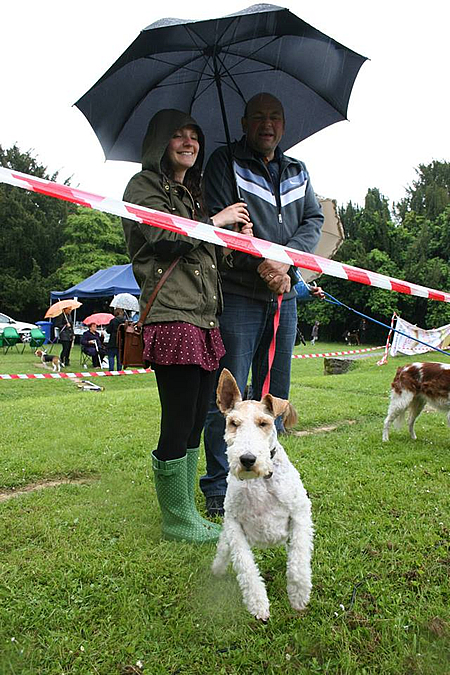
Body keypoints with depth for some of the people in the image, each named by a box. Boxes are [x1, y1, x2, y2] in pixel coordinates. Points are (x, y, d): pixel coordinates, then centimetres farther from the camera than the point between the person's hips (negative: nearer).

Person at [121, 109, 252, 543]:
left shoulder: (195, 192, 28)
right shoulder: (144, 186, 4)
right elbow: (163, 236, -13)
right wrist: (216, 221, -2)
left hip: (204, 317, 8)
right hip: (171, 315, -8)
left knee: (195, 421, 9)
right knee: (179, 423, -6)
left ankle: (185, 511, 22)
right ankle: (176, 519, 10)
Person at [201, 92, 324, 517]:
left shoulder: (297, 172, 18)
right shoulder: (223, 163, 3)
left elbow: (314, 220, 8)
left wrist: (286, 260, -11)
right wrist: (263, 265, -17)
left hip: (283, 298, 6)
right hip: (238, 295, -5)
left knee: (274, 397, 11)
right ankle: (218, 490, 11)